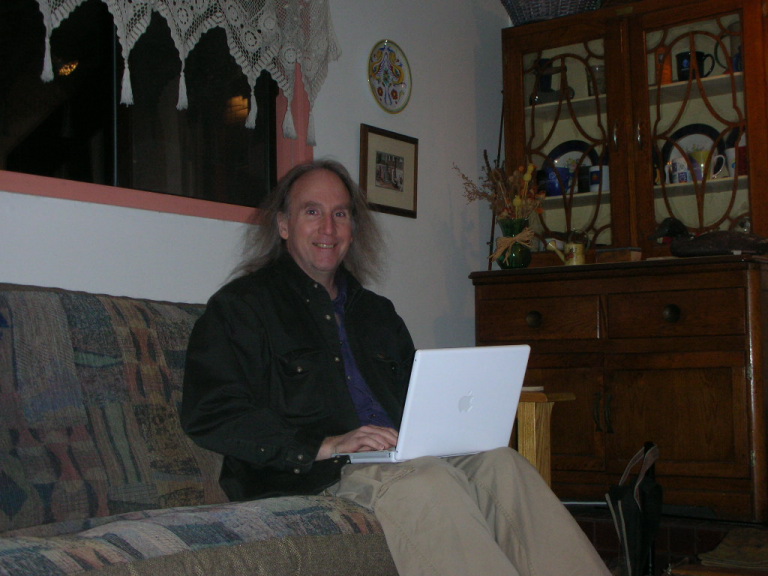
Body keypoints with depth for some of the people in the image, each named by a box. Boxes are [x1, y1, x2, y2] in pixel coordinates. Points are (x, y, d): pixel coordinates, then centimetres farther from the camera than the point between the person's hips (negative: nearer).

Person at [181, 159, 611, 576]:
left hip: (408, 459, 6)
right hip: (319, 478, -5)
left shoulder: (377, 312, 29)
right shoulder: (241, 305, 8)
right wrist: (325, 445, -16)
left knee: (500, 461, -24)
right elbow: (209, 416, -6)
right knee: (426, 480, -35)